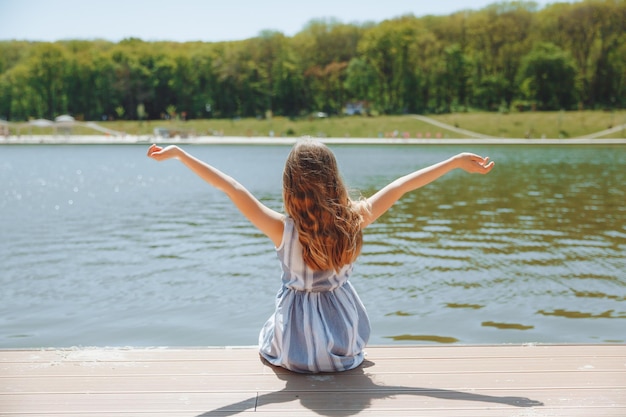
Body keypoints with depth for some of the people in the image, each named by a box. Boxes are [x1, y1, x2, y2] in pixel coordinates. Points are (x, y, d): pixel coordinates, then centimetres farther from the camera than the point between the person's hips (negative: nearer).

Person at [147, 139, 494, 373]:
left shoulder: (283, 230, -24)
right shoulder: (354, 221, -19)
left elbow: (231, 187, -23)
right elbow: (402, 186, -12)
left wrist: (178, 153, -18)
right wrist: (457, 161, -5)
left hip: (292, 351, -1)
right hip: (344, 349, 2)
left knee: (267, 344, 35)